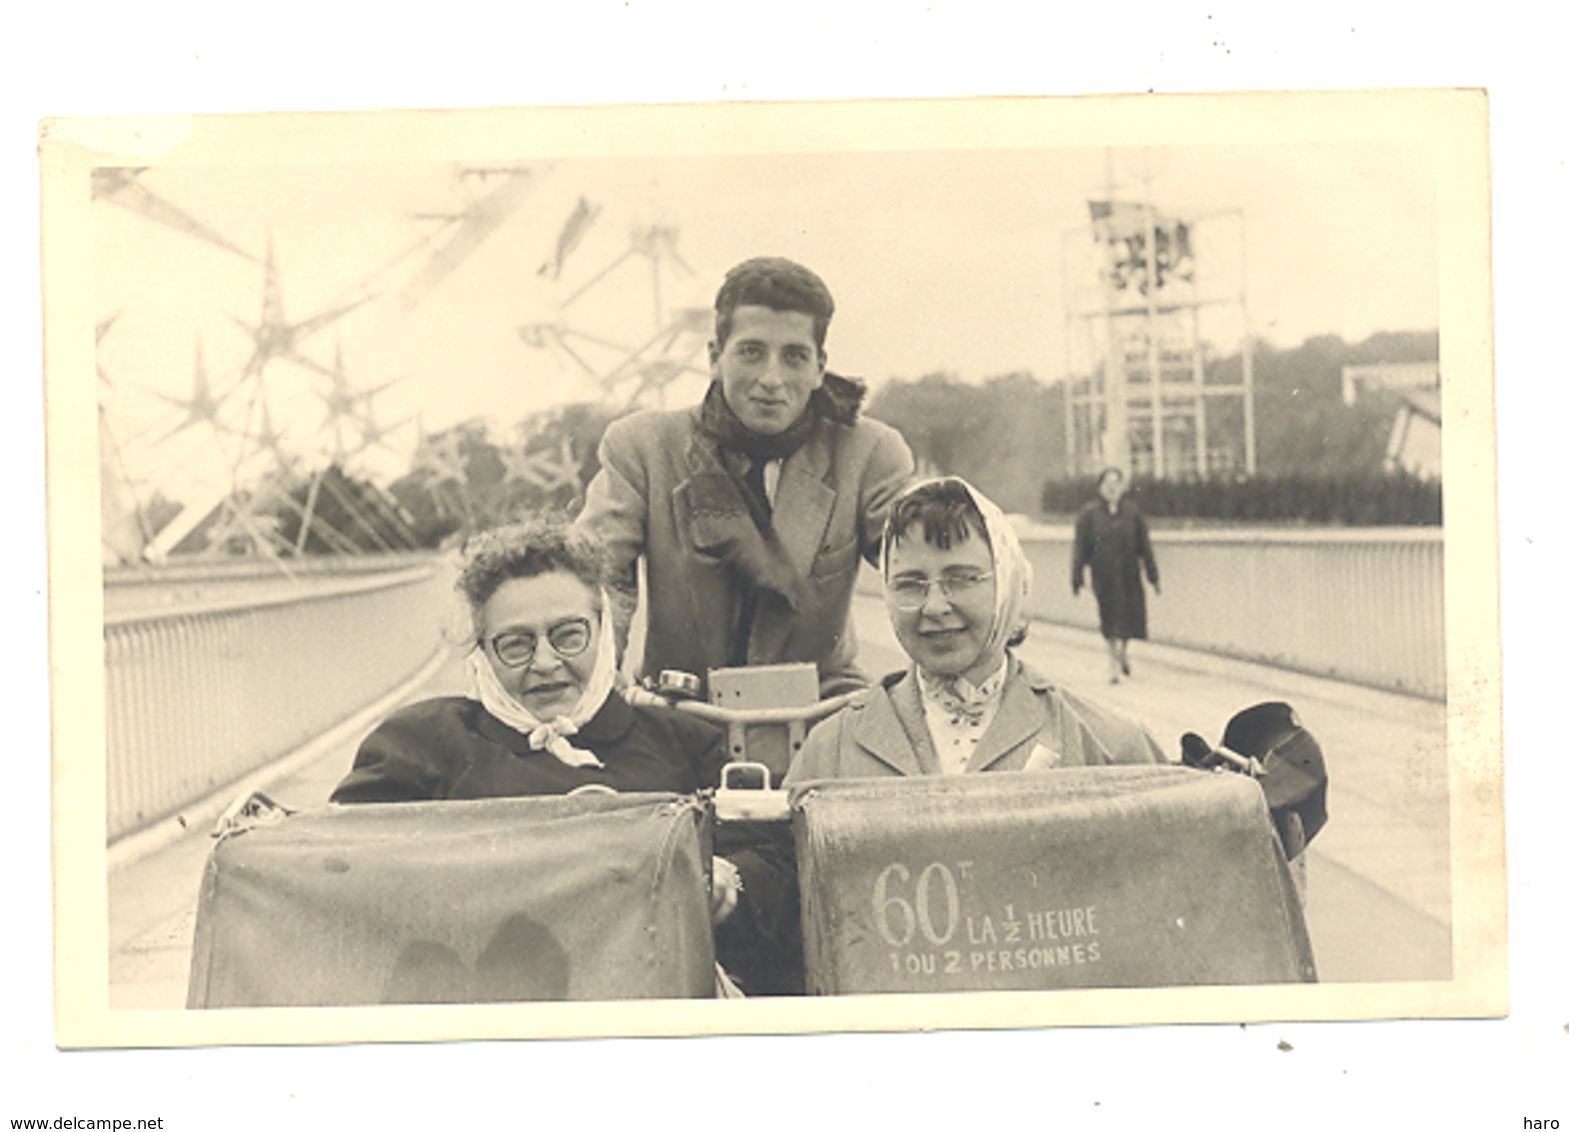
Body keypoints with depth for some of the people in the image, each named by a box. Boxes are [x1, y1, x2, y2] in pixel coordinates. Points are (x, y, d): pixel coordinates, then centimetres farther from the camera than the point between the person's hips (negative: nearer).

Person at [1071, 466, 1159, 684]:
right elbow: (1080, 548, -1)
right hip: (1103, 575, -2)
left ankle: (1122, 654, 31)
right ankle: (1113, 662, 7)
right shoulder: (1089, 514, -1)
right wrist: (1077, 579, -5)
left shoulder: (1132, 513, 6)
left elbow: (1145, 547, 8)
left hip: (1129, 576, 2)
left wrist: (1153, 576, 7)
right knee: (1111, 619, -6)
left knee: (1131, 615, 3)